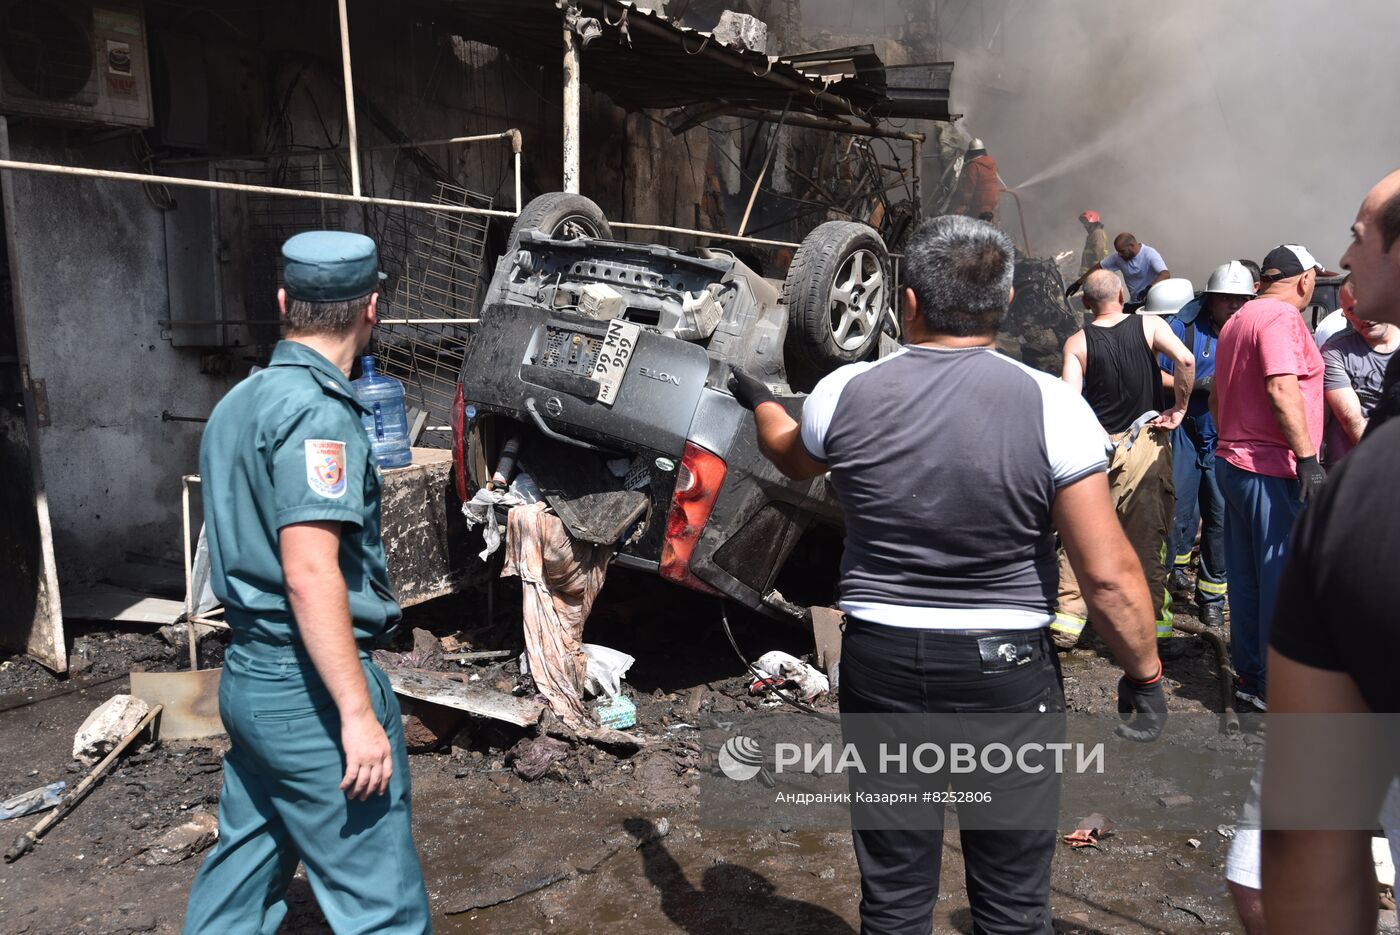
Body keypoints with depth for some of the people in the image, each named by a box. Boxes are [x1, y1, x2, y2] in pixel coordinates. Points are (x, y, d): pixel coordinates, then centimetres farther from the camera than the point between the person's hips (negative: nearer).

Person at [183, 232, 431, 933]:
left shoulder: (239, 401, 11)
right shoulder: (315, 410, -18)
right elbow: (309, 573, -26)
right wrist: (358, 712, -24)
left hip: (247, 676, 9)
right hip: (309, 691, -9)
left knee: (243, 872, 22)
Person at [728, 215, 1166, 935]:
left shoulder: (845, 393, -6)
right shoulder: (1050, 404, -13)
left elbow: (791, 457, 17)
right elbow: (1109, 576, -14)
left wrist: (757, 399, 37)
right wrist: (1144, 677, 2)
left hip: (880, 664, 2)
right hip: (1007, 669, -1)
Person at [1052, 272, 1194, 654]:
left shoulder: (1077, 342, -2)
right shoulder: (1150, 325, -2)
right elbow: (1185, 359, -18)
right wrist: (1179, 410, -7)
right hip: (1147, 442, 0)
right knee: (1147, 537, 8)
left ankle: (1066, 622, 6)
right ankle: (1154, 621, 15)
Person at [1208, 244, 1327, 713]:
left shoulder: (1238, 320, 17)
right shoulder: (1282, 315, -12)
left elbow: (1216, 397, 22)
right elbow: (1283, 389, -24)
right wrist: (1308, 459, -24)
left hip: (1233, 460, 10)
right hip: (1272, 468, -10)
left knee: (1247, 576, 13)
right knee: (1283, 578, -3)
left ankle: (1250, 674, 22)